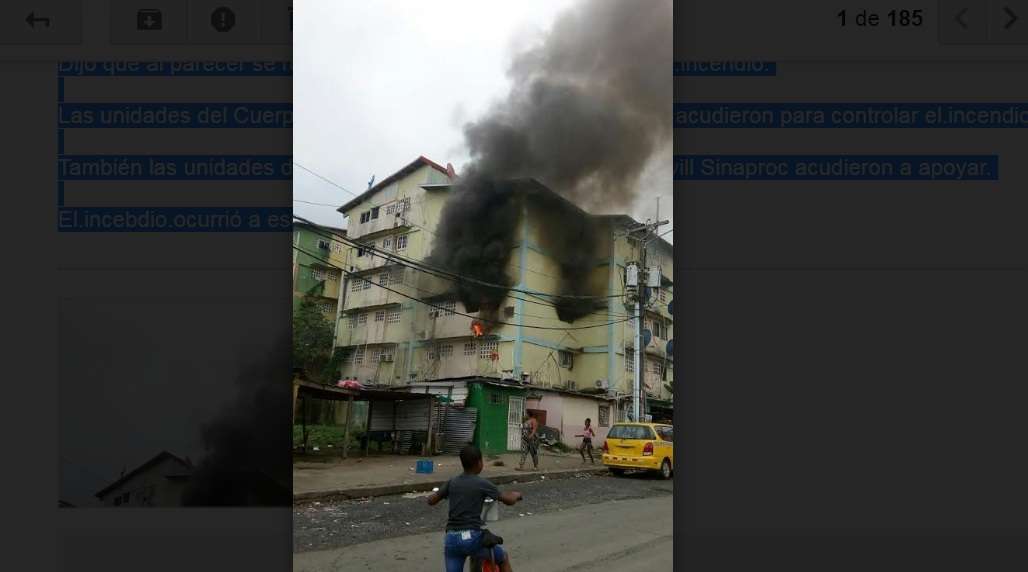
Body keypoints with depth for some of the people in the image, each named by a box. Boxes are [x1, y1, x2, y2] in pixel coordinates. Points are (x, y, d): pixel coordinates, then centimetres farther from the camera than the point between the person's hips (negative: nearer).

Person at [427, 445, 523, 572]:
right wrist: (516, 495, 24)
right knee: (503, 557, 21)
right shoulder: (483, 484, -4)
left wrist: (436, 493, 34)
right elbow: (509, 500, 2)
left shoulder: (452, 482, 7)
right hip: (472, 537, -3)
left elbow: (431, 501, 12)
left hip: (451, 539, 4)